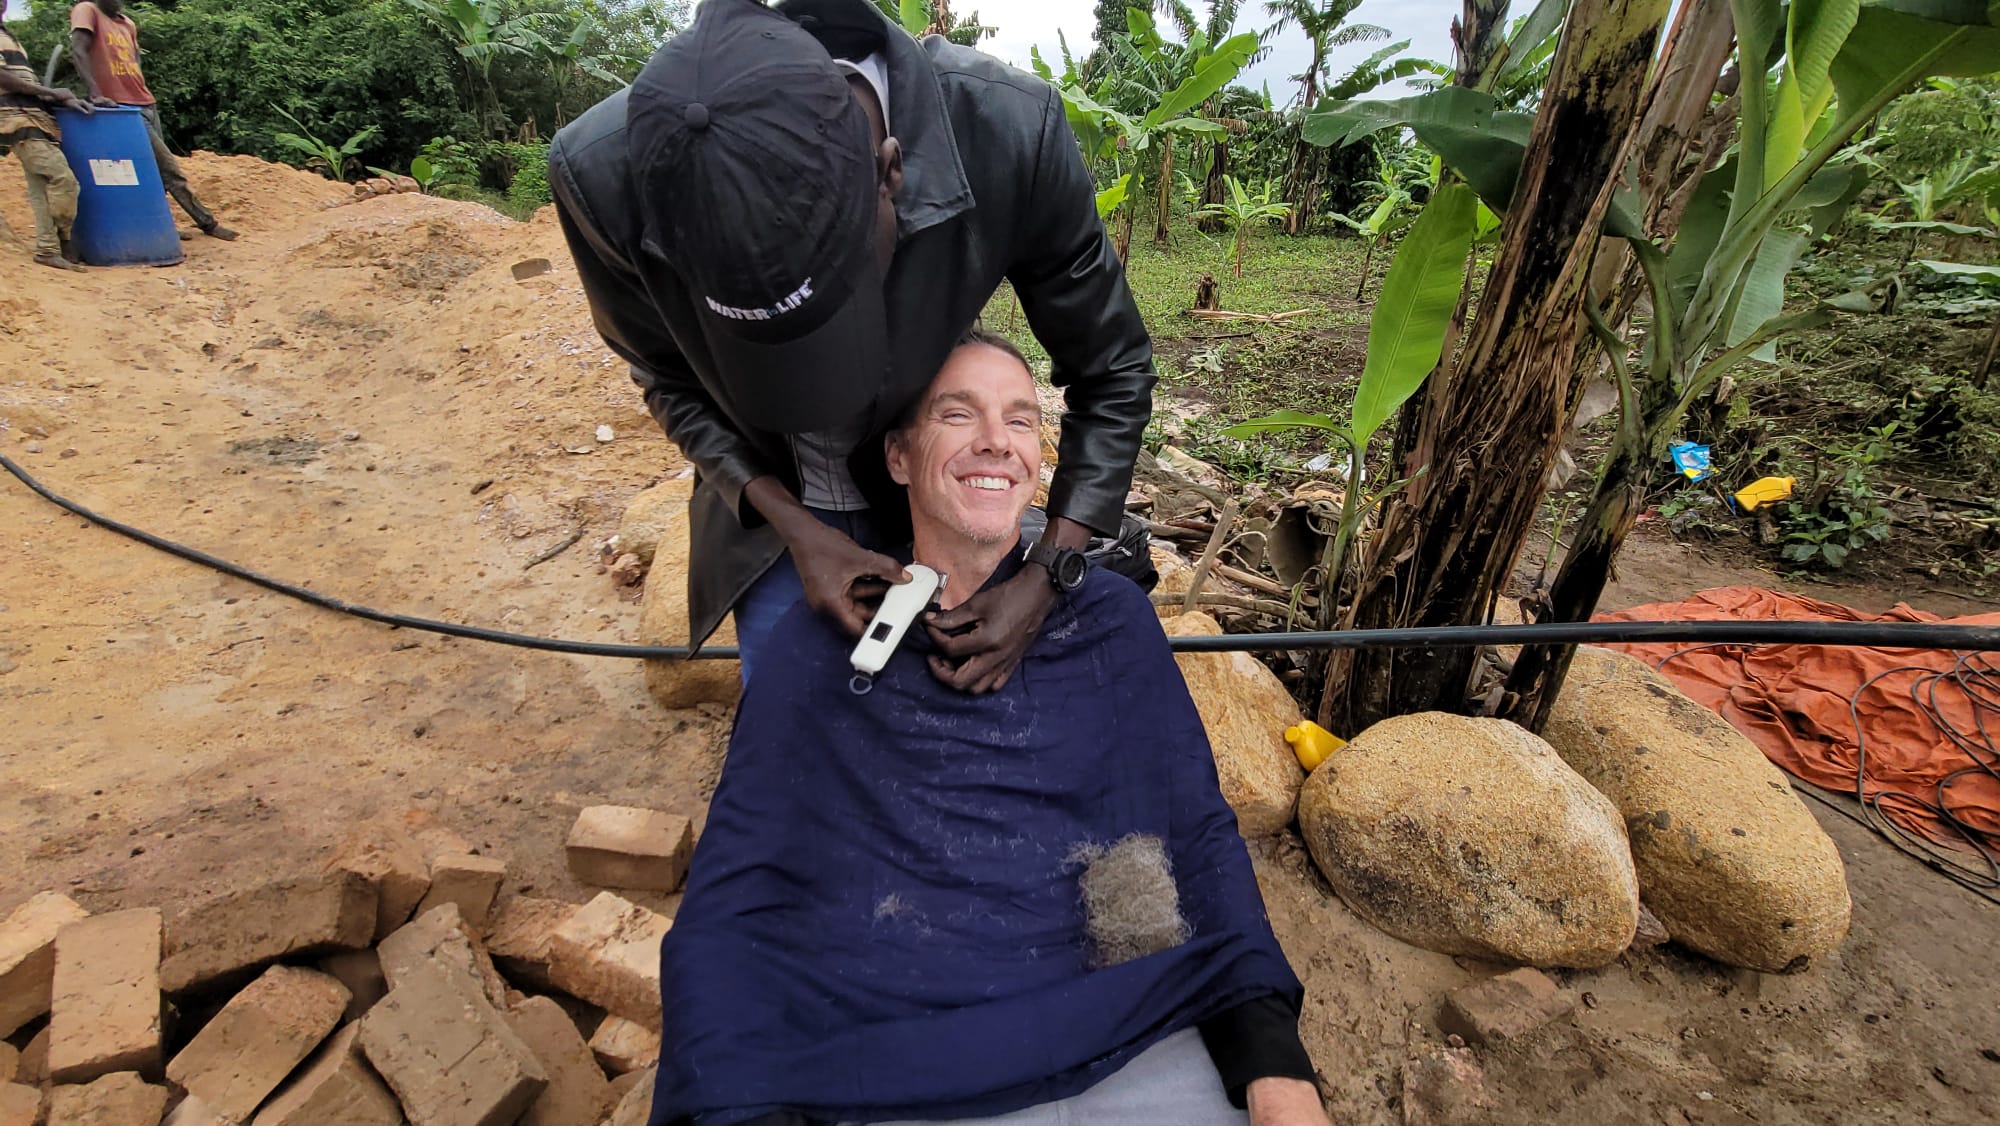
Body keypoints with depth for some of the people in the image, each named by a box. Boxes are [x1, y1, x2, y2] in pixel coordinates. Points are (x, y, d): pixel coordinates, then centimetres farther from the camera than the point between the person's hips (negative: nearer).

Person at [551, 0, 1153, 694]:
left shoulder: (1010, 130, -32)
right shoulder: (602, 174, -29)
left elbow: (1112, 373, -18)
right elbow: (672, 381, -9)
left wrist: (1048, 578, -26)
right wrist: (794, 527, -20)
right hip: (770, 500, 1)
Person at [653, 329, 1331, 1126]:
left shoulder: (1109, 615, 6)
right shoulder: (816, 644, 2)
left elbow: (1198, 835, 6)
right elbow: (726, 906, 1)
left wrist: (1273, 1060, -8)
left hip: (1135, 1057, 1)